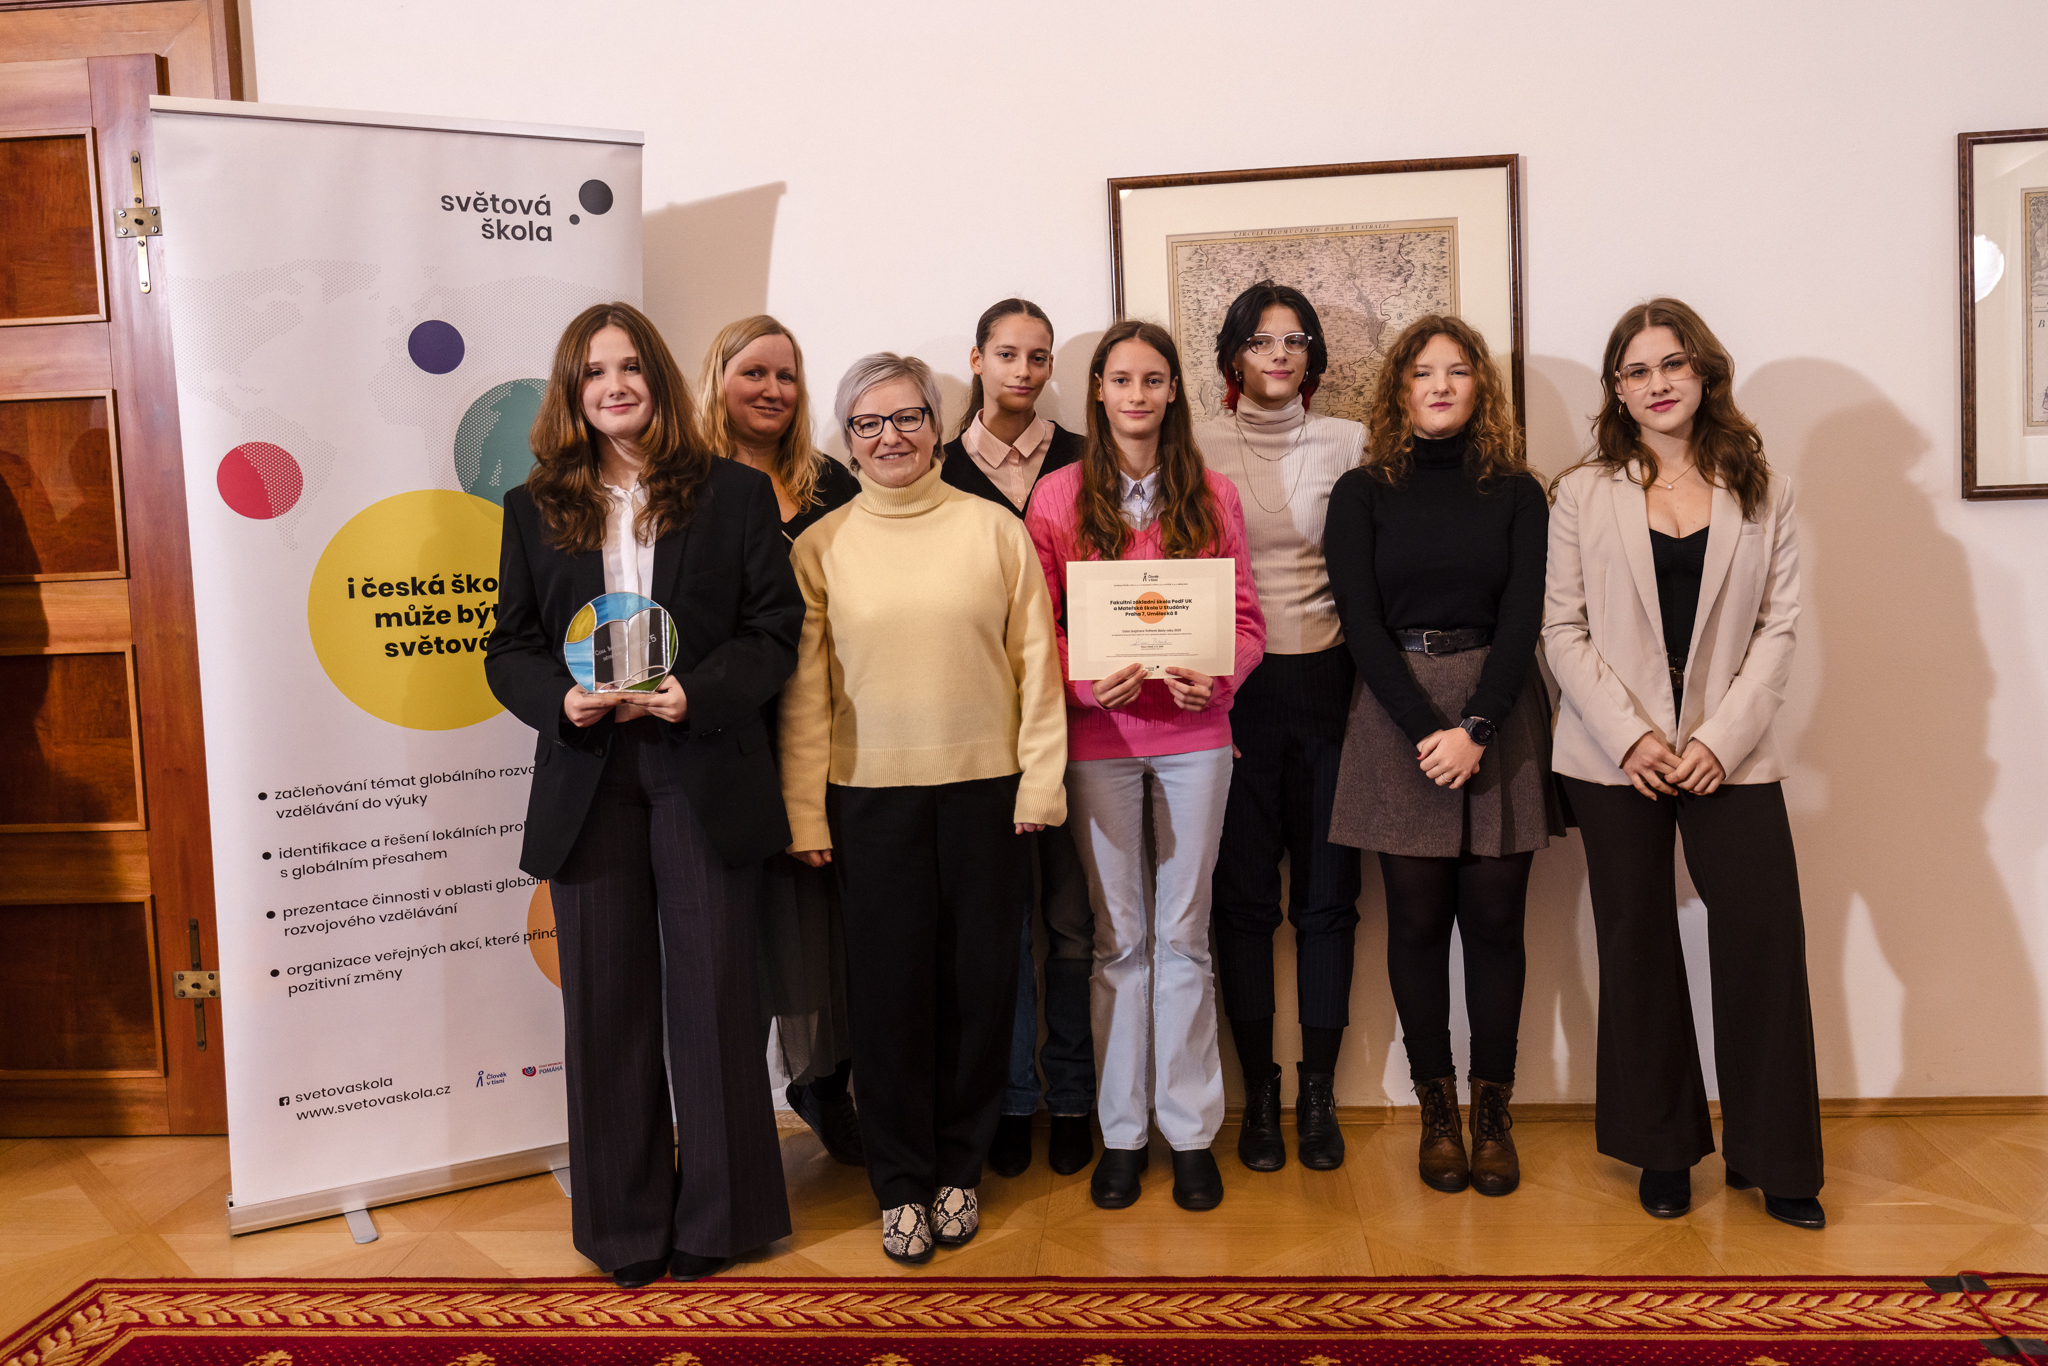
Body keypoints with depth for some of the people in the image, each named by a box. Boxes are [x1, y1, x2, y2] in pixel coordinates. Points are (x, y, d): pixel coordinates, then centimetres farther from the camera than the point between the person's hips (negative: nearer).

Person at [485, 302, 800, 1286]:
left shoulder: (735, 493, 4)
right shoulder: (534, 509, 10)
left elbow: (775, 629, 0)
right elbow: (508, 650, 9)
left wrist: (698, 693, -16)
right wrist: (562, 699, -12)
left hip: (705, 778, -2)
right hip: (588, 782, 2)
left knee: (714, 994, 5)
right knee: (605, 1004, 8)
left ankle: (714, 1217, 22)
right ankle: (624, 1225, 23)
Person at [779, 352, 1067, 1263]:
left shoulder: (995, 529, 2)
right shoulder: (820, 546, 3)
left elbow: (1035, 660, 2)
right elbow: (805, 686, 3)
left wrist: (1041, 777, -2)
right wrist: (803, 810, 0)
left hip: (983, 786, 0)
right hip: (869, 794, 0)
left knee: (978, 981, 8)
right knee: (888, 987, 5)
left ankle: (959, 1168, 26)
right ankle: (901, 1184, 21)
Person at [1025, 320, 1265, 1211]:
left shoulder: (1211, 496, 6)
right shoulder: (1059, 496, 3)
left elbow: (1247, 618, 6)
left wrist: (1218, 676, -14)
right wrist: (1087, 682, -17)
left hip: (1194, 733, 1)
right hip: (1098, 735, -1)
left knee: (1183, 935, 6)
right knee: (1117, 936, 7)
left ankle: (1190, 1129, 18)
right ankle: (1121, 1130, 19)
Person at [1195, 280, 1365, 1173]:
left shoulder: (1348, 444, 8)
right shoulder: (1200, 447, 5)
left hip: (1326, 682, 1)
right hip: (1232, 689, -1)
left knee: (1327, 893, 5)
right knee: (1244, 893, 3)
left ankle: (1318, 1095, 17)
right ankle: (1258, 1093, 16)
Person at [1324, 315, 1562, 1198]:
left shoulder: (1517, 493, 8)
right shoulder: (1363, 494, 6)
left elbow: (1522, 618, -1)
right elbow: (1360, 621, -2)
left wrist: (1476, 728, -14)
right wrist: (1424, 729, -13)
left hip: (1502, 720, 1)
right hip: (1398, 718, 0)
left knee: (1494, 918, 3)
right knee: (1418, 920, 3)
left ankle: (1494, 1112, 14)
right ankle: (1437, 1110, 15)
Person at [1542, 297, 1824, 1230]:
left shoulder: (1760, 490, 7)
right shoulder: (1581, 494, 5)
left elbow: (1778, 625, 2)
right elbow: (1563, 630, -1)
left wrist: (1721, 737, -10)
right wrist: (1630, 736, -12)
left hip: (1730, 755, 0)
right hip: (1615, 758, 0)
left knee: (1765, 936, -6)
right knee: (1638, 947, 6)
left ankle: (1772, 1157, 12)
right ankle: (1664, 1151, 21)